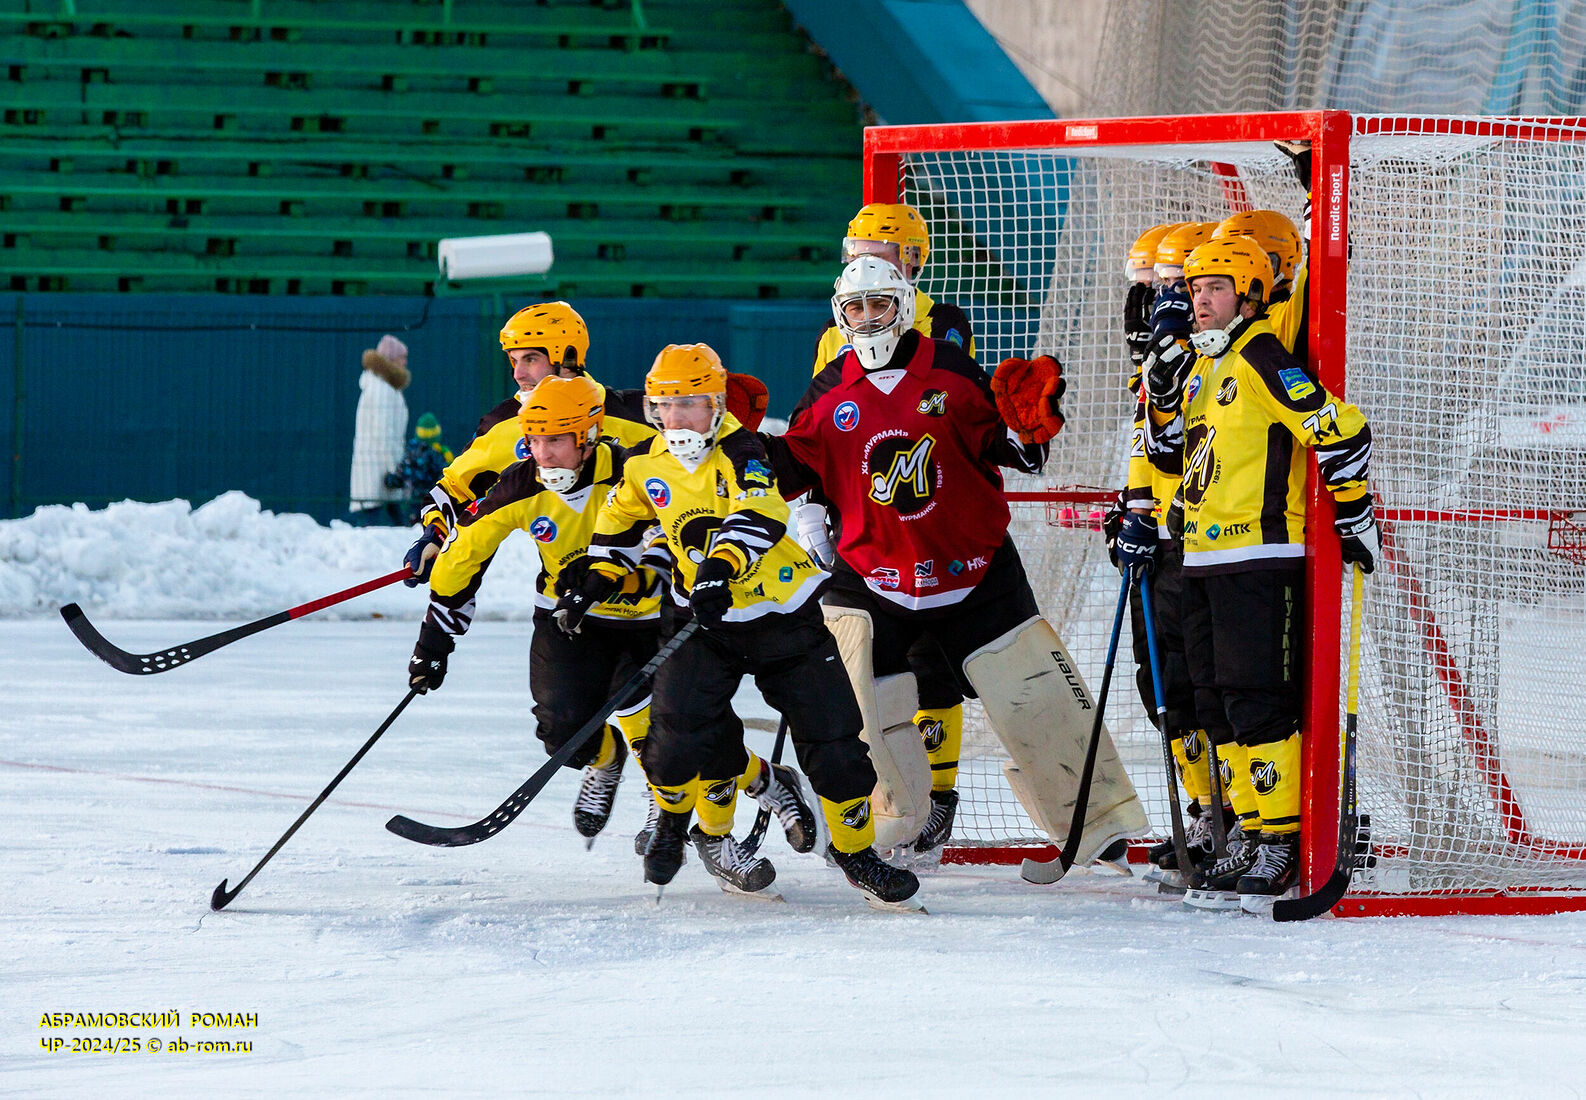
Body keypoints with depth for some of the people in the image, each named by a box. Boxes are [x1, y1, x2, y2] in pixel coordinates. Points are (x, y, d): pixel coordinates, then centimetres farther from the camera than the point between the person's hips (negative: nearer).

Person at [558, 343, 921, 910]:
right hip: (704, 616, 3)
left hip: (785, 611, -3)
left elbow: (759, 513, -35)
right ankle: (674, 822, 12)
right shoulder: (645, 466, 1)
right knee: (680, 724, -17)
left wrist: (720, 568, -49)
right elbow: (620, 525, 21)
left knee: (831, 733, -4)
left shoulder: (738, 450, -17)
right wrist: (590, 581, 12)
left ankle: (855, 849, 13)